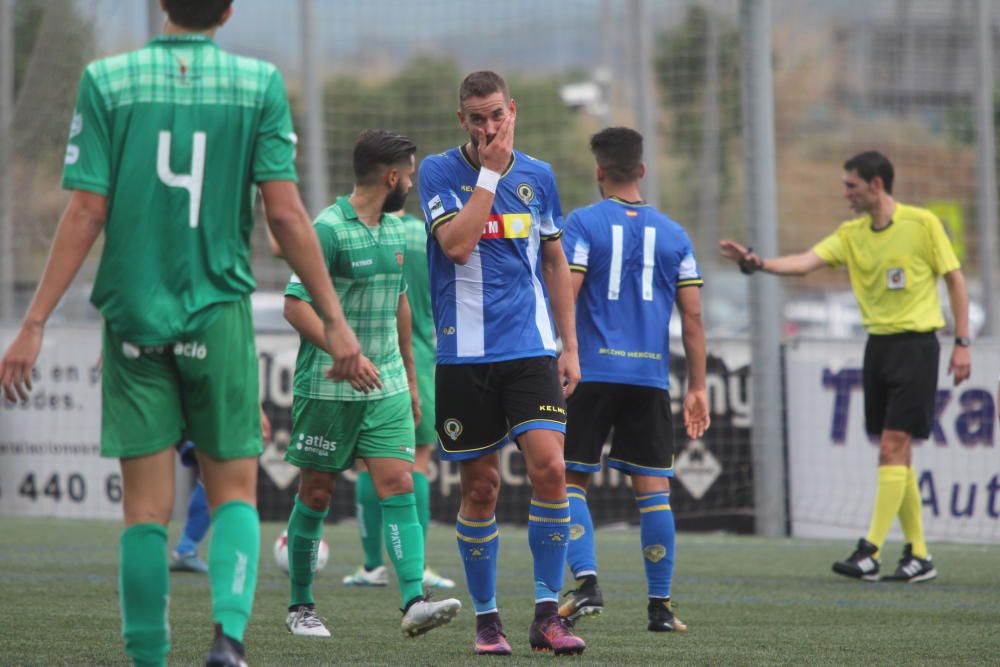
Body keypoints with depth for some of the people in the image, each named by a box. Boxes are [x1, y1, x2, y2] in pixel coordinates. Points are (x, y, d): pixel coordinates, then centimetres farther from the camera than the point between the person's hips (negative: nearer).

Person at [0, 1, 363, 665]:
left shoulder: (107, 81, -2)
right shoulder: (259, 84, -2)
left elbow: (85, 216, -5)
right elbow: (286, 214, -5)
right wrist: (334, 319, 1)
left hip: (134, 315, 0)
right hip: (219, 312, 0)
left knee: (147, 507, 5)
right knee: (234, 490, 9)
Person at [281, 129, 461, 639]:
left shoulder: (396, 229, 11)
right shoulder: (329, 228, -13)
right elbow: (296, 305, -18)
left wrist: (410, 379, 24)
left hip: (386, 386, 6)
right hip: (327, 387, -6)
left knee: (398, 485, -8)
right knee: (316, 494, 5)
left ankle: (414, 603, -18)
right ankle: (300, 606, 19)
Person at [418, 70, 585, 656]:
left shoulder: (538, 176, 9)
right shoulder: (440, 172, -1)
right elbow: (457, 244, -17)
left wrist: (570, 347, 12)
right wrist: (490, 171, -13)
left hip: (531, 349, 2)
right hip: (465, 354, -2)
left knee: (550, 467, -14)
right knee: (481, 487, 2)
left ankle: (548, 613, -8)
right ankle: (487, 617, 16)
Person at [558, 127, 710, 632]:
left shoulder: (584, 223, 0)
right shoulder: (673, 235, 10)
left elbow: (564, 297, -10)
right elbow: (692, 317, 8)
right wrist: (697, 388, 12)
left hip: (593, 371, -3)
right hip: (651, 375, 3)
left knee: (571, 480, 6)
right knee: (654, 489, 4)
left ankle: (587, 583, -12)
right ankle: (660, 606, 5)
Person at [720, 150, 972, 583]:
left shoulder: (922, 223, -7)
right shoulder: (851, 233, 8)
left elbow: (954, 280, -1)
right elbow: (806, 262, -5)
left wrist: (962, 344, -4)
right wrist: (758, 263, -21)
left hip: (916, 345, -6)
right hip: (877, 346, 6)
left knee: (892, 449, -13)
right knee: (897, 455, 7)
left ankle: (870, 552, -16)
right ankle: (918, 555, 13)